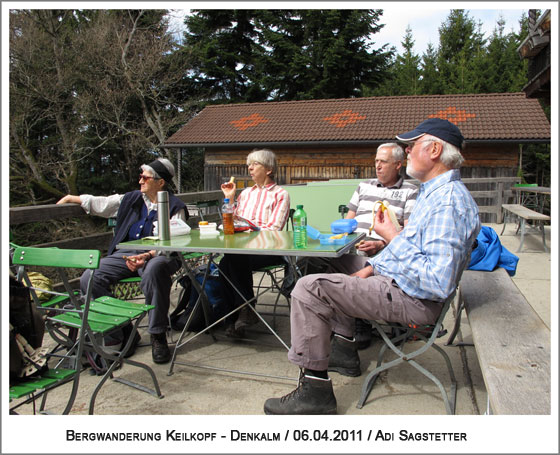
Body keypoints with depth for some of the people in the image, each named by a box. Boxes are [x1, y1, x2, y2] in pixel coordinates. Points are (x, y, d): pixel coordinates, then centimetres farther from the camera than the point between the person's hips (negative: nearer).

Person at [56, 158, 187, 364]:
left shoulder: (175, 207, 2)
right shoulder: (131, 199, 20)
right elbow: (100, 204, 31)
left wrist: (147, 256, -25)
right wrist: (72, 198, 30)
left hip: (157, 255, -5)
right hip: (125, 254, 6)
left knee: (154, 269, -41)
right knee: (89, 278, -17)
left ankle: (158, 336, -26)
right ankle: (124, 331, -8)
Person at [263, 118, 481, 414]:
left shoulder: (449, 201, -24)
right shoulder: (434, 191, 12)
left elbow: (438, 283, -32)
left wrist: (392, 237, -24)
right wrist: (370, 268, 14)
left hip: (413, 298, -11)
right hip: (393, 278, 11)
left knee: (310, 288, -19)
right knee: (337, 278, 30)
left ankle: (315, 391, -13)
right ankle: (343, 350, 34)